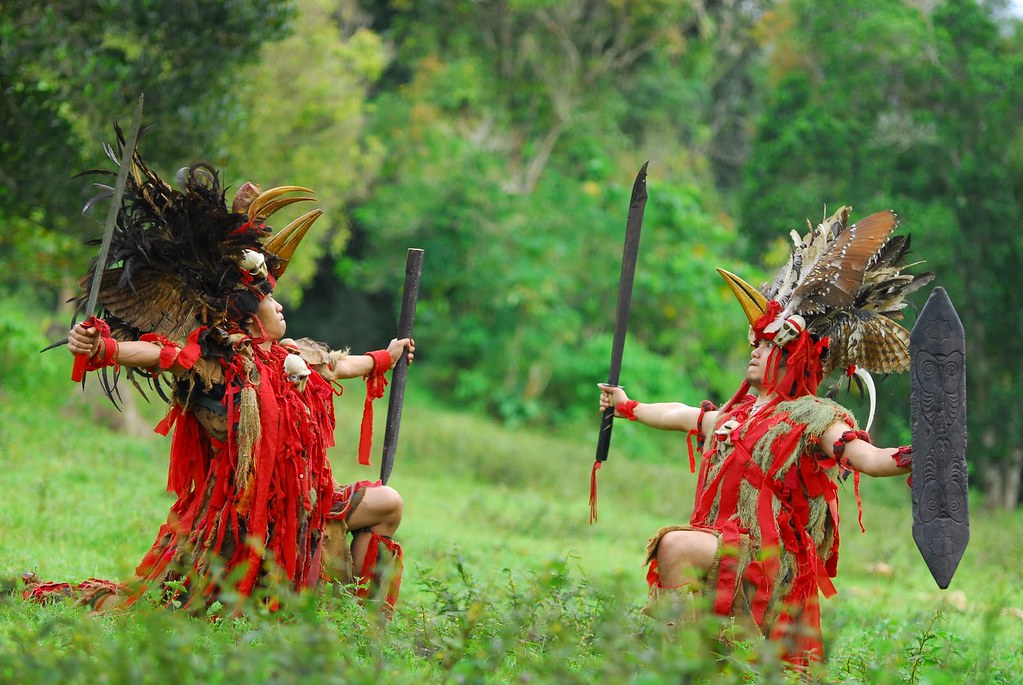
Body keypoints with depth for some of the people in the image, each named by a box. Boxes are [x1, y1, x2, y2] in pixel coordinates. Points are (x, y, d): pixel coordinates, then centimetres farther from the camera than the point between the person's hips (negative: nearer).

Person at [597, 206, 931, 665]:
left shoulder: (814, 417, -7)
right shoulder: (737, 415, 18)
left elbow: (866, 457, -22)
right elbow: (682, 415, 36)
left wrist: (906, 460, -43)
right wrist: (628, 407, 50)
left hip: (770, 555, -9)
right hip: (722, 547, 9)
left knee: (676, 545, -28)